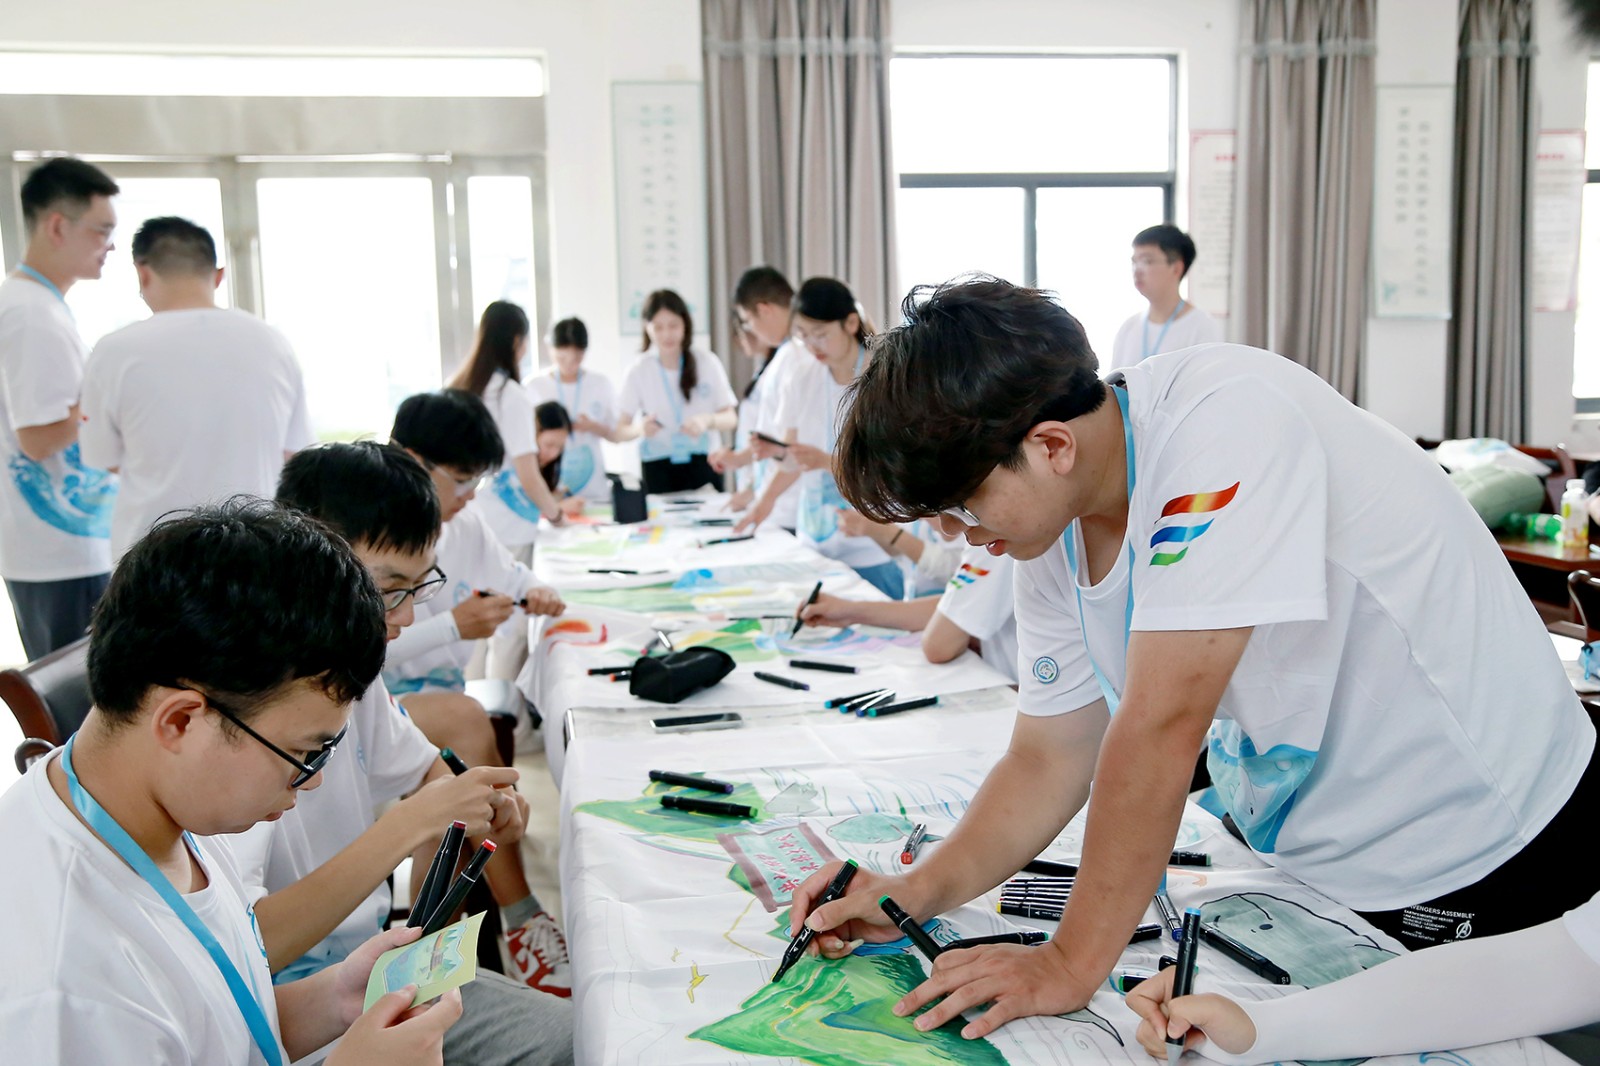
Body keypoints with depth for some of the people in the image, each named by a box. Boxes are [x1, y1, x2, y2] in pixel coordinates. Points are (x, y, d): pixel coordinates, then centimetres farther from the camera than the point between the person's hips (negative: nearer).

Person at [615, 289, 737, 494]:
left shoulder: (708, 363, 0)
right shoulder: (638, 372, -1)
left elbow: (731, 419, 2)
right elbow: (620, 431, -2)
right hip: (658, 469, 0)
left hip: (702, 464, 0)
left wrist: (709, 420, -19)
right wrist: (640, 429, -25)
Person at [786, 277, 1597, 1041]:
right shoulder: (1049, 540, -6)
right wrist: (918, 893, -13)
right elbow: (1047, 761, 0)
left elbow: (1160, 724, -33)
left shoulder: (1226, 420, -31)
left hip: (1490, 856, -6)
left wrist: (1071, 966, -27)